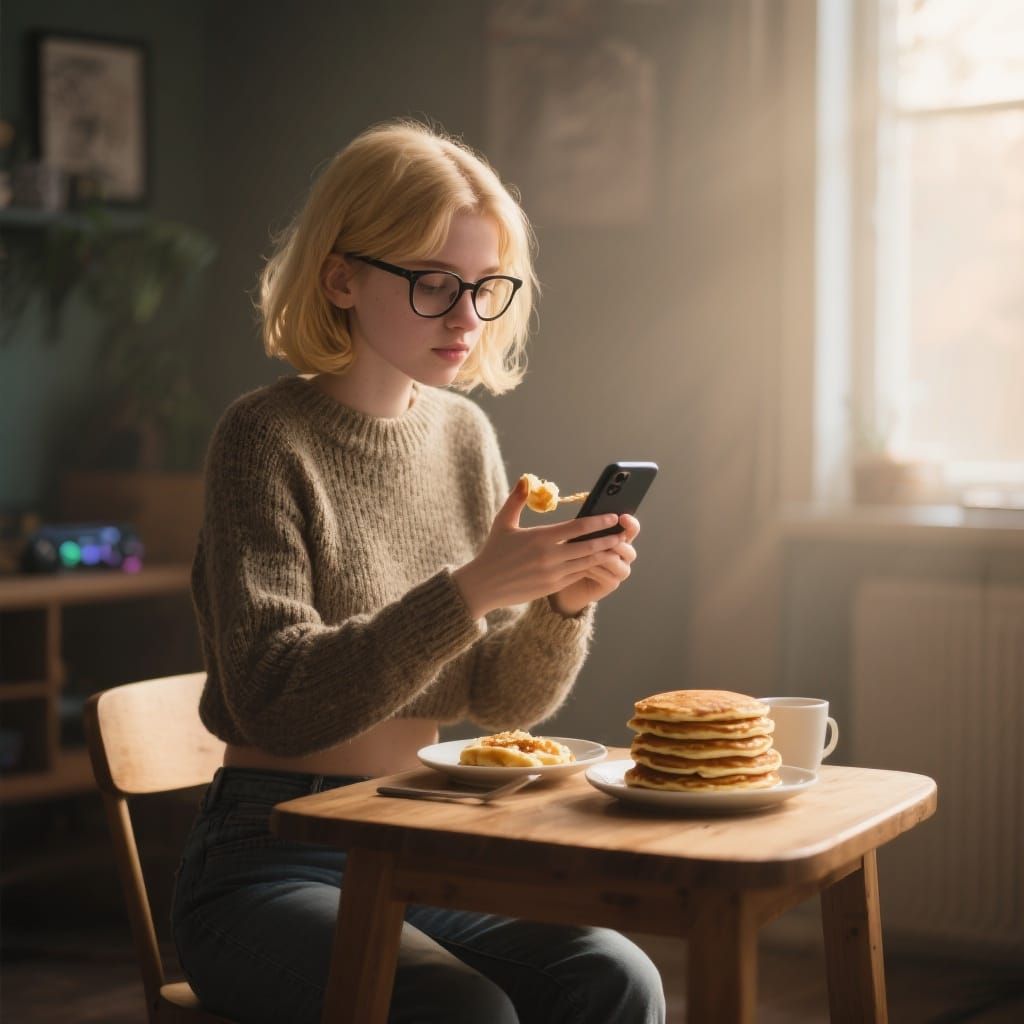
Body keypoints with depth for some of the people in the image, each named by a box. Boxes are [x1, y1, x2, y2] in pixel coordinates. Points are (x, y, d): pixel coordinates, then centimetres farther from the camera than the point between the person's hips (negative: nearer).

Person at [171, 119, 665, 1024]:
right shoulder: (267, 438, -10)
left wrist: (564, 606, -11)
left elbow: (500, 703, 9)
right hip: (273, 864, -5)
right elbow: (277, 701, -21)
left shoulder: (465, 434, 8)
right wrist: (467, 591, -30)